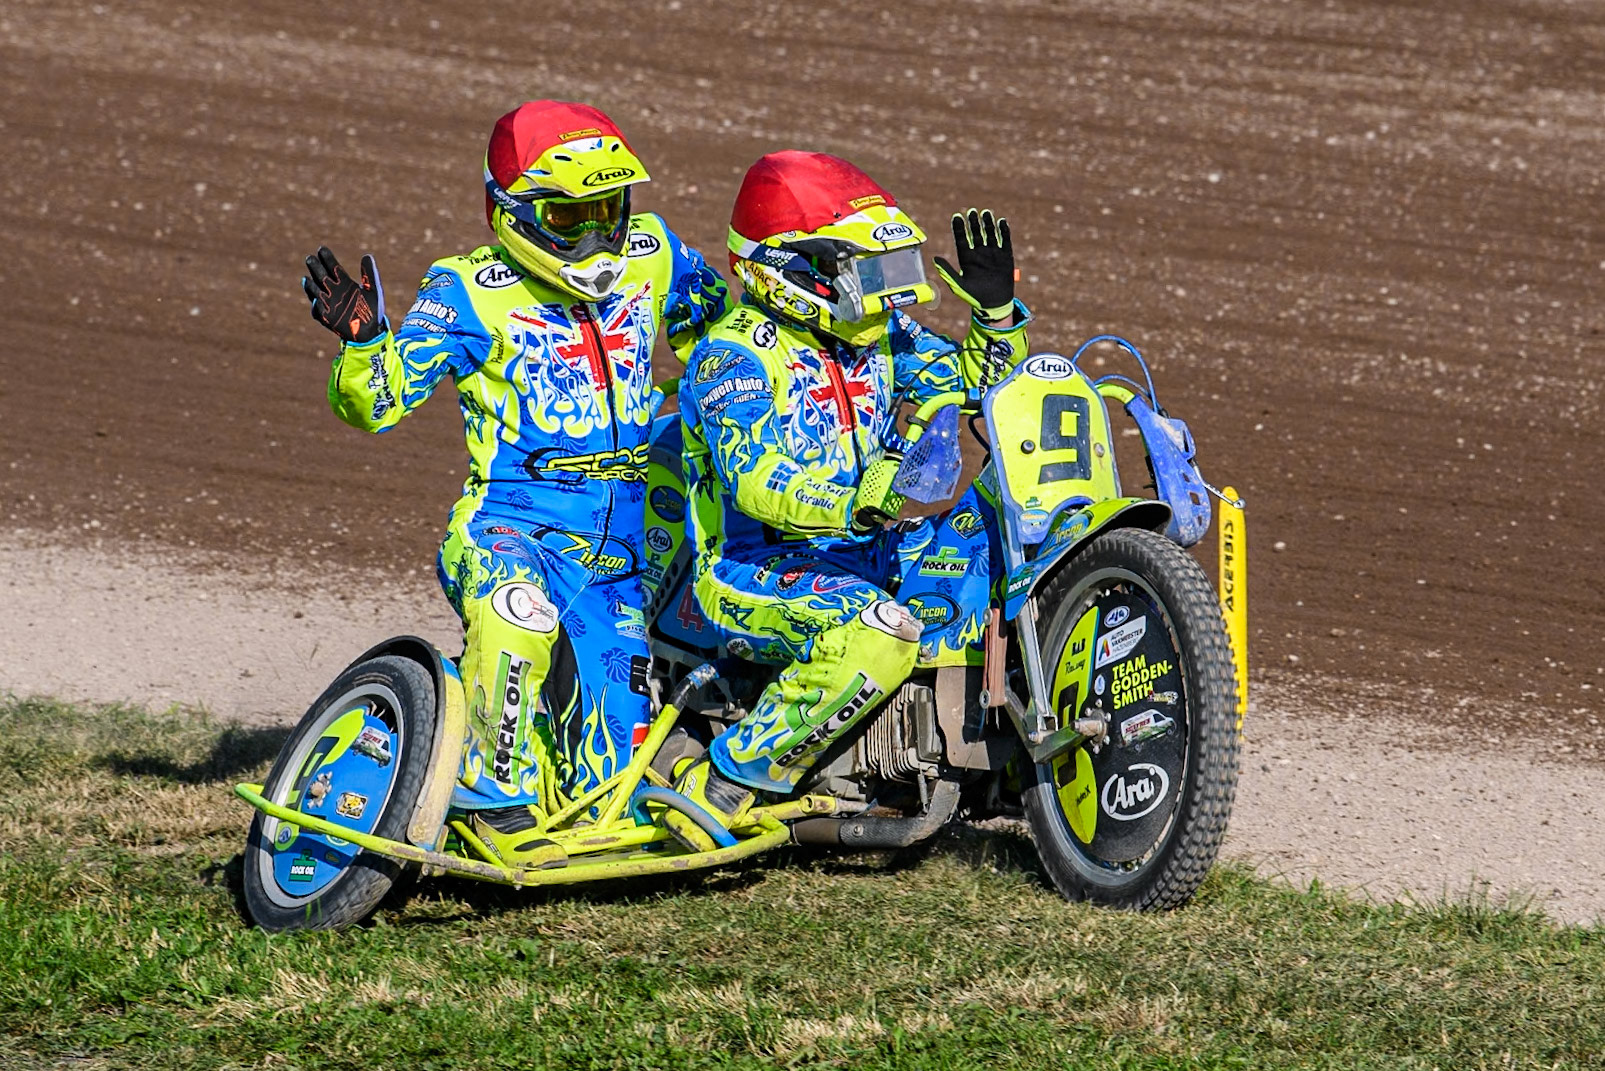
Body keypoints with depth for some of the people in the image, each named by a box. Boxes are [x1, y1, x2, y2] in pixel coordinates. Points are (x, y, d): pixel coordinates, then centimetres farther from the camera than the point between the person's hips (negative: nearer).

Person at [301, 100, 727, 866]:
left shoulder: (648, 254, 7)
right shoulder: (473, 293, -8)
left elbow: (717, 310, 29)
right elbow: (376, 401, -12)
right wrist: (362, 340, -30)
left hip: (617, 536, 5)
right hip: (514, 520, -5)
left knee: (608, 746, 7)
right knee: (517, 612, -38)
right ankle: (496, 795, -27)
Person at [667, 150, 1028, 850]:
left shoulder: (877, 337, 11)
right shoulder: (732, 356, -14)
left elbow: (974, 379, 20)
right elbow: (758, 484, -27)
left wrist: (995, 307, 1)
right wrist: (857, 506, -42)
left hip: (867, 554, 8)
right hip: (755, 571, -8)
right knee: (875, 636, -37)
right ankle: (722, 782, -27)